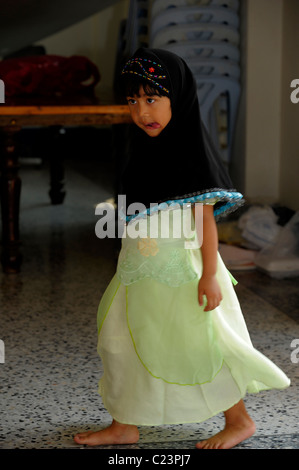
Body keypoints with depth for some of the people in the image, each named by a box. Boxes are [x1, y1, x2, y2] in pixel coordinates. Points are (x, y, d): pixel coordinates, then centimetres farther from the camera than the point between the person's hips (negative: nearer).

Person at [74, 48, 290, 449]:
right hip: (140, 271, 8)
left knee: (198, 347, 2)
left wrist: (210, 273, -20)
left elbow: (205, 217, -17)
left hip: (181, 270, -8)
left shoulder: (191, 150, -15)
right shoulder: (144, 151, 8)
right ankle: (124, 425, 25)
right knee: (123, 341, 12)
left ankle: (239, 420, 21)